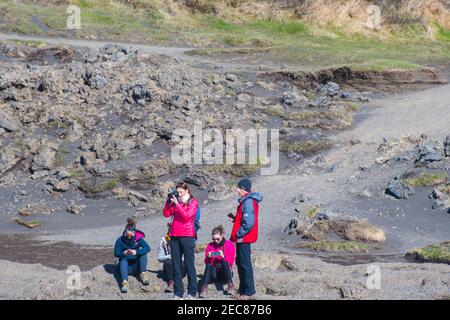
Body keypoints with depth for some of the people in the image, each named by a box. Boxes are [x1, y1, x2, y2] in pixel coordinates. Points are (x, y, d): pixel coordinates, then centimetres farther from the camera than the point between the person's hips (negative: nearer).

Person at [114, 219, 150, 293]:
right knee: (123, 260, -33)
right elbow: (116, 253, -9)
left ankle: (143, 274, -24)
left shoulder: (138, 239, -4)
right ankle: (124, 282, -50)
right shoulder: (120, 240, -6)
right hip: (125, 265, -1)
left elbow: (147, 248, -18)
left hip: (136, 266, 1)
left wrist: (136, 252, -34)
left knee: (143, 253, -20)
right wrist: (123, 253, -31)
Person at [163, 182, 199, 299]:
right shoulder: (176, 201, 16)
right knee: (176, 265, 4)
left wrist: (177, 204, -13)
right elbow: (166, 214, 8)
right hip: (175, 236, 5)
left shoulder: (193, 202, 3)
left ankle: (192, 292, 0)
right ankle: (178, 293, 7)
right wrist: (169, 202, -1)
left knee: (189, 264, -4)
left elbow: (187, 216, -12)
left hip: (187, 236, -5)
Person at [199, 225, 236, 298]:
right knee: (208, 266, -30)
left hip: (225, 273, -1)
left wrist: (223, 256, -26)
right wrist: (208, 257, -19)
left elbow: (230, 261, -8)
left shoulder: (229, 244, 2)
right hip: (214, 274, 2)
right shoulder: (210, 246, 9)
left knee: (225, 263, -32)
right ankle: (204, 288, -44)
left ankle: (230, 285, -40)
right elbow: (206, 262, 3)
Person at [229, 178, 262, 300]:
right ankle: (243, 290, 22)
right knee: (240, 263, 16)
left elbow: (249, 223, -24)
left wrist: (238, 234, -17)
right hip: (243, 239, 11)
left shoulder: (248, 202, -18)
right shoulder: (245, 201, 15)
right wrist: (235, 218, 8)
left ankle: (250, 292, -5)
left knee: (245, 264, -7)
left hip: (244, 238, -11)